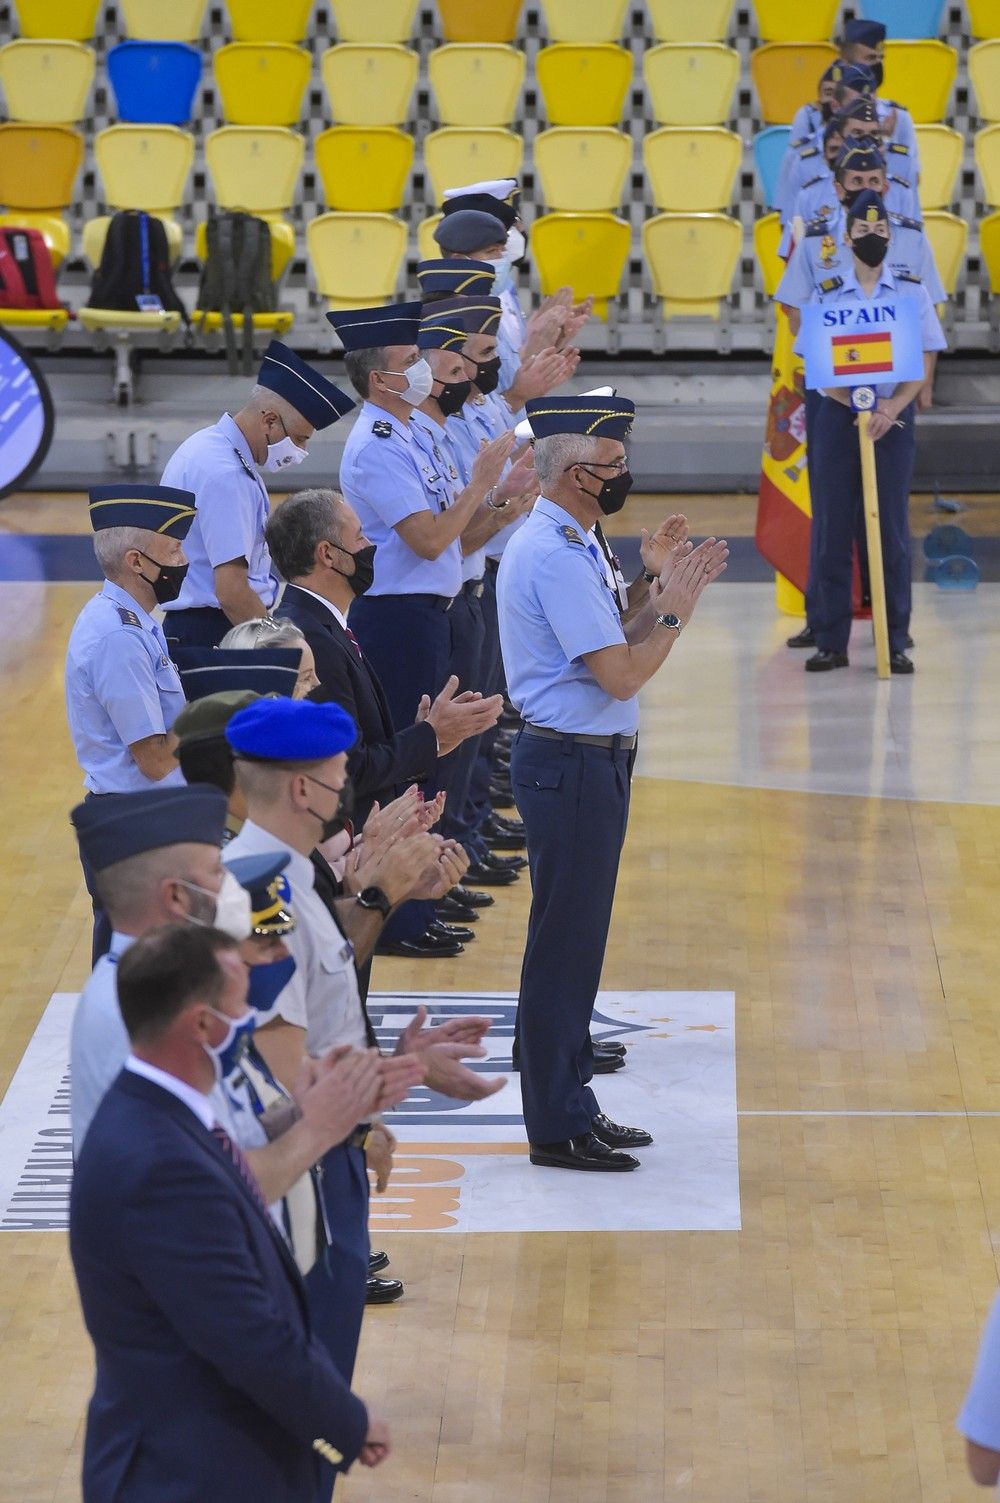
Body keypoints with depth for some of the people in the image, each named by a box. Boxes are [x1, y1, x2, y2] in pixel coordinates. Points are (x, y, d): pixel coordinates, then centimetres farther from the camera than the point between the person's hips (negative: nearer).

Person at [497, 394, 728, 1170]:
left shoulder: (566, 545, 13)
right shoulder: (554, 556, -20)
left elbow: (606, 642, 15)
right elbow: (622, 675, -23)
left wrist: (660, 596, 6)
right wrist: (674, 611, -10)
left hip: (586, 762, 11)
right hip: (572, 764, -11)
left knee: (578, 939, 16)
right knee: (564, 944, -3)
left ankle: (571, 1104, 25)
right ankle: (557, 1128, 4)